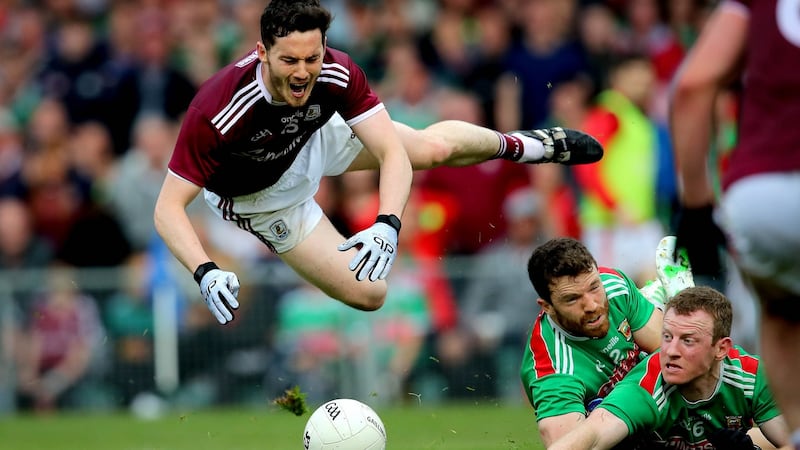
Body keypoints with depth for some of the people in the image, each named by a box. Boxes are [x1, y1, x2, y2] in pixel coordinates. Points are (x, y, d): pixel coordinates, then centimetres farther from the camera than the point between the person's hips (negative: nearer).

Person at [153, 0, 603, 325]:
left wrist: (388, 225, -48)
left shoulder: (337, 73, -33)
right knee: (368, 294, -7)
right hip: (260, 198, -3)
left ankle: (526, 145, 40)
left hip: (313, 139, 3)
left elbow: (393, 152, -30)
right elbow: (169, 206, -40)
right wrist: (207, 273, -55)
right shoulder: (217, 111, -44)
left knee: (433, 147, 6)